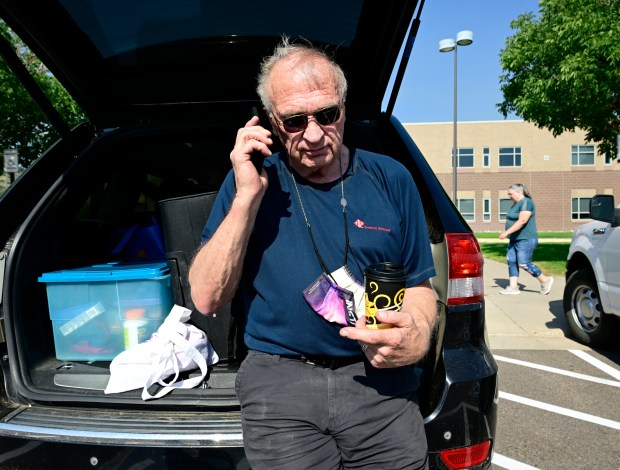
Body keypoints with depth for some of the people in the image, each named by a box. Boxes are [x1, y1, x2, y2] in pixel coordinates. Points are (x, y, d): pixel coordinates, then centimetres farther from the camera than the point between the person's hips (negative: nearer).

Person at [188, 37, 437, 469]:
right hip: (279, 381, 0)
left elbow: (418, 286, 7)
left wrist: (419, 337, -15)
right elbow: (206, 299, -6)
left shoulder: (391, 179, 2)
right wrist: (247, 198, -16)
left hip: (379, 379, 1)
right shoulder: (251, 180, 0)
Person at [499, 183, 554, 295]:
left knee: (524, 264, -8)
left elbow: (522, 221, -24)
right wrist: (509, 235, 16)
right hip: (515, 240, 10)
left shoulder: (526, 202, -14)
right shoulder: (516, 204, 16)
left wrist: (506, 232, -26)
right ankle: (513, 287, 6)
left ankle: (545, 280, 9)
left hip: (525, 240, -10)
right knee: (511, 261, 4)